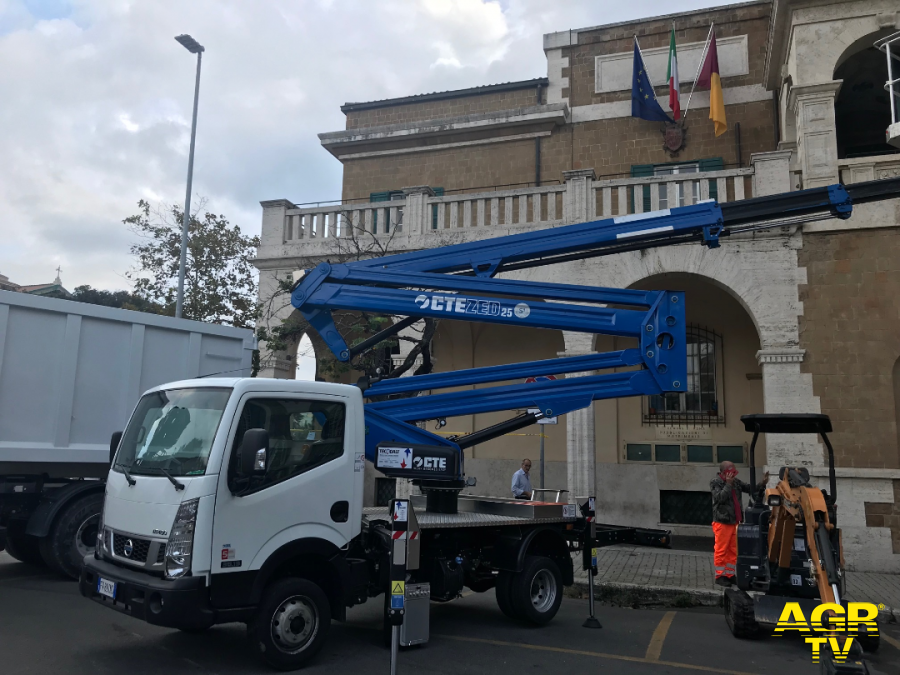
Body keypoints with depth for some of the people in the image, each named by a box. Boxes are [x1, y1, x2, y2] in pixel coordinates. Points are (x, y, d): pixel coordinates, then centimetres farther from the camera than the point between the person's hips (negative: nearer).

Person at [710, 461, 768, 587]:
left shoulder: (736, 481, 9)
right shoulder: (715, 482, -9)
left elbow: (750, 490, 11)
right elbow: (719, 498, -24)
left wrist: (762, 483, -4)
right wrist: (728, 484, -24)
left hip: (734, 522, 7)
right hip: (722, 522, -7)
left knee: (733, 550, 13)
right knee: (721, 550, -2)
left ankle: (729, 574, 22)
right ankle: (720, 576, 7)